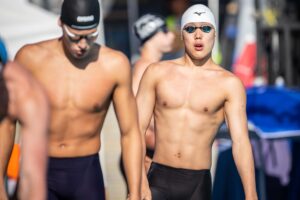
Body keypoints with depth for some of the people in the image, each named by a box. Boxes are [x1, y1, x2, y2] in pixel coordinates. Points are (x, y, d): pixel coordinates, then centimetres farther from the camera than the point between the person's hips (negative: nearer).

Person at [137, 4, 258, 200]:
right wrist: (140, 182, -10)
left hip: (198, 183, 0)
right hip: (159, 179, 1)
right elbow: (138, 128, 0)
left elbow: (241, 142, -9)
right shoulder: (157, 72, 2)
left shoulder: (229, 84, -3)